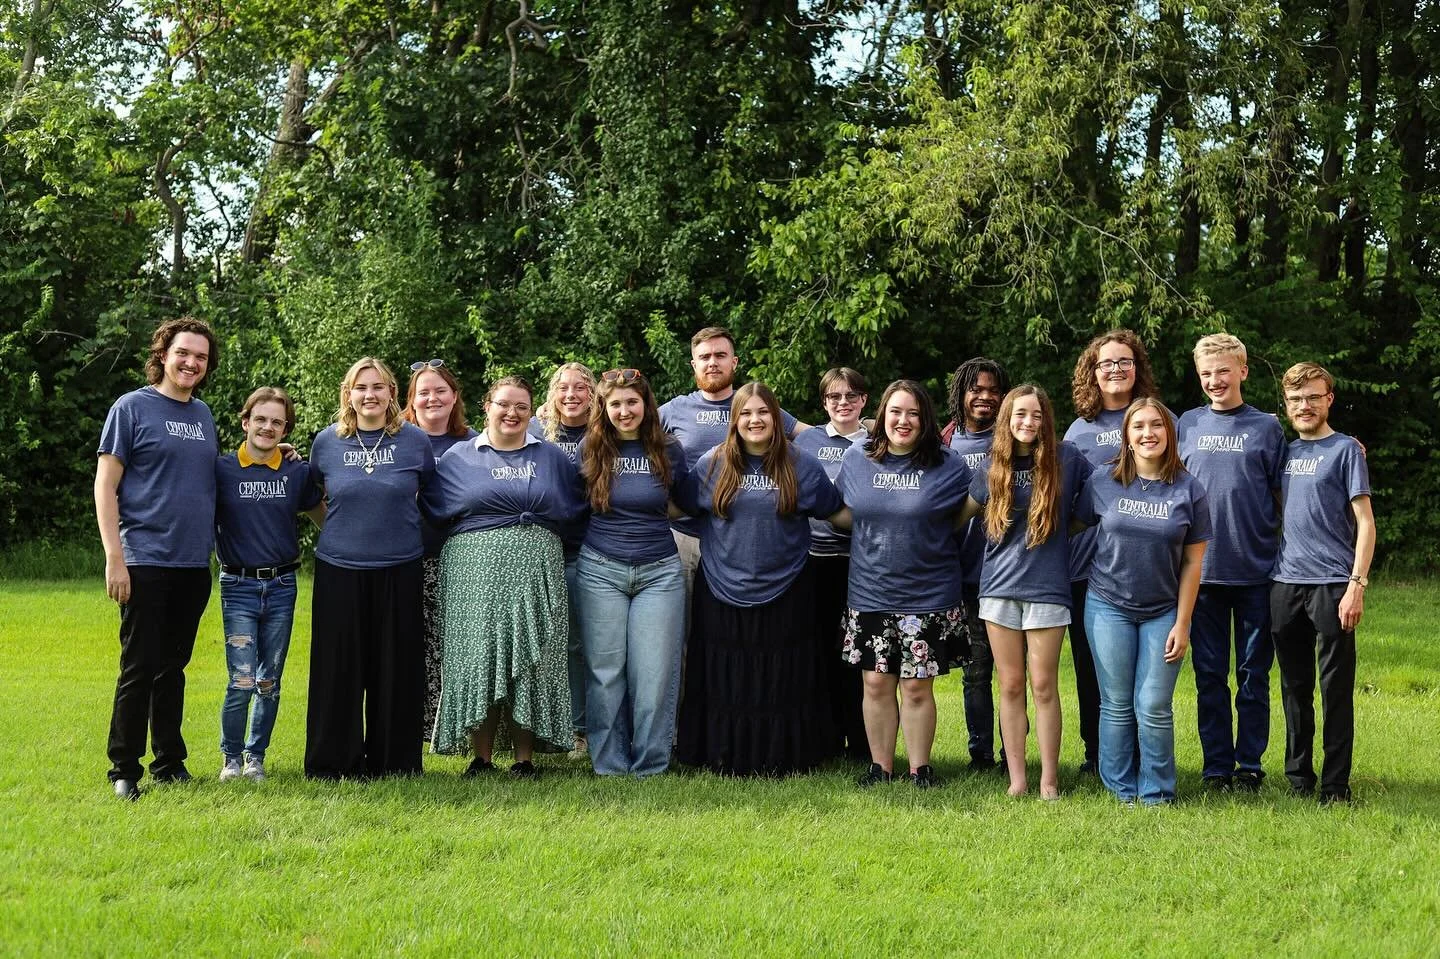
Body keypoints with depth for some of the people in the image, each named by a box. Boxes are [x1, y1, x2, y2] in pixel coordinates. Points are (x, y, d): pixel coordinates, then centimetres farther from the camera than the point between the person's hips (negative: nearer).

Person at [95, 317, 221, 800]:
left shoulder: (203, 414, 13)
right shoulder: (132, 408, -4)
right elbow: (105, 486, -7)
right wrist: (114, 556, -14)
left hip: (194, 565, 5)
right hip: (146, 561, -5)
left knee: (173, 666, 12)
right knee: (139, 667, -2)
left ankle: (169, 762, 21)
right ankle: (124, 770, 7)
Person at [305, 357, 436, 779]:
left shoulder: (415, 440, 1)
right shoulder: (327, 442, 4)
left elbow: (429, 493, 16)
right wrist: (345, 525, 13)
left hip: (400, 570, 0)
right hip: (340, 569, 1)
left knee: (396, 669, 3)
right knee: (339, 669, 2)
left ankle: (394, 761, 14)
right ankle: (335, 760, 13)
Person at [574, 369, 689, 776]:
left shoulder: (668, 449, 2)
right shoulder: (591, 450, 1)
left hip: (660, 571, 0)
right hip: (601, 570, 0)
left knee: (655, 674, -2)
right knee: (605, 673, 2)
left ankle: (650, 770, 9)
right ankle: (609, 769, 12)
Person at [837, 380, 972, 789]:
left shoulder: (948, 466, -5)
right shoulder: (855, 460, 2)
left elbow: (965, 516, 9)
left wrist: (925, 539, 2)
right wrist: (879, 541, 11)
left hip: (928, 597, -2)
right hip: (870, 595, 2)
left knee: (917, 687, 3)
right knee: (876, 683, 7)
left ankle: (920, 767, 17)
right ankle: (880, 764, 20)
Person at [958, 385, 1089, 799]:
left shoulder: (1067, 458, 0)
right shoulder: (990, 467, 6)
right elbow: (964, 514, 15)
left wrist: (1068, 528, 3)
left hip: (1047, 589, -2)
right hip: (999, 588, 2)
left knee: (1044, 686, -1)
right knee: (1011, 686, 5)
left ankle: (1049, 780, 6)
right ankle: (1016, 779, 10)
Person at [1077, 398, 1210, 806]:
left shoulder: (1189, 490, -3)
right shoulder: (1102, 482, -3)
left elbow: (1193, 562, -1)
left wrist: (1182, 624, -4)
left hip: (1164, 611, -1)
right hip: (1109, 606, 1)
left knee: (1154, 708, -2)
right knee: (1117, 705, 5)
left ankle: (1157, 795, 11)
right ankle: (1121, 791, 17)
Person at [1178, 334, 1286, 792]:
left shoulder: (1267, 427, 4)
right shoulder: (1187, 425, 7)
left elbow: (1281, 494, 6)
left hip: (1256, 570, -1)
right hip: (1201, 569, 1)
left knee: (1253, 673, 5)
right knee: (1210, 674, 7)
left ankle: (1250, 764, 15)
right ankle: (1216, 766, 15)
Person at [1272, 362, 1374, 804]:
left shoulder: (1345, 449, 0)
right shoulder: (1286, 452, 14)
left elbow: (1365, 523, -5)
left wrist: (1357, 584, -14)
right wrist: (1273, 567, 9)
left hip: (1332, 584, -5)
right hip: (1286, 583, 5)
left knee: (1336, 690, -1)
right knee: (1295, 688, 11)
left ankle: (1335, 785, 5)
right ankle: (1298, 779, 20)